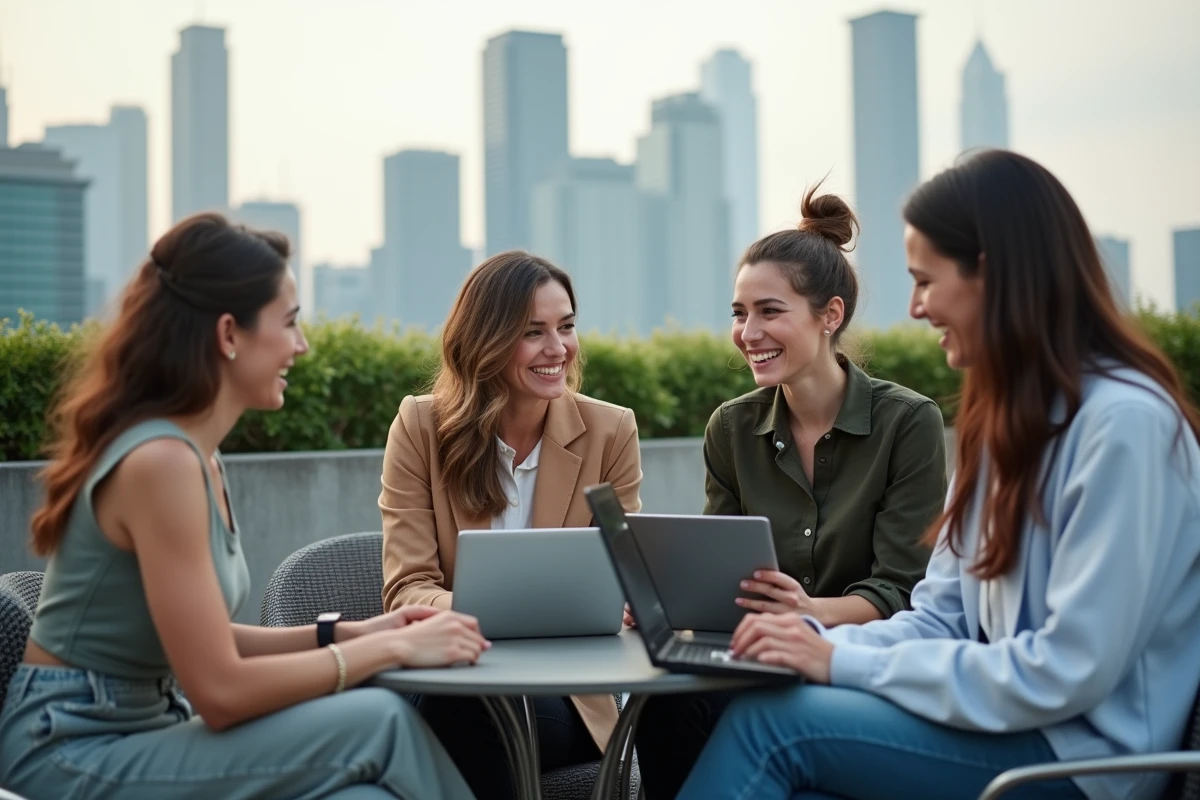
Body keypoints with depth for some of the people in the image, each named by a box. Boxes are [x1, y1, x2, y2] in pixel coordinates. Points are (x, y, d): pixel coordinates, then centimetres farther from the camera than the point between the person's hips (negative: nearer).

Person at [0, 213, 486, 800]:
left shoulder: (193, 453, 8)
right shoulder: (160, 460, -21)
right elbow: (220, 690, -23)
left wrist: (350, 633, 1)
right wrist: (391, 648, -15)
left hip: (142, 732, 8)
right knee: (379, 723, -20)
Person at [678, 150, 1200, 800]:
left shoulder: (1123, 420, -17)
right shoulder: (1006, 412, 11)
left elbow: (1066, 671, -21)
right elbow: (945, 616, 11)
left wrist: (846, 664, -18)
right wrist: (822, 640, -8)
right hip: (1004, 720, 7)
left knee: (771, 721, -19)